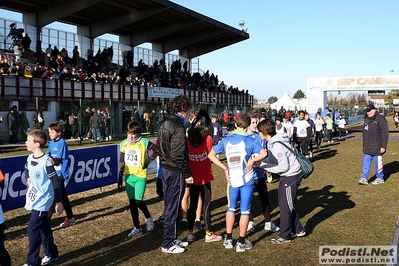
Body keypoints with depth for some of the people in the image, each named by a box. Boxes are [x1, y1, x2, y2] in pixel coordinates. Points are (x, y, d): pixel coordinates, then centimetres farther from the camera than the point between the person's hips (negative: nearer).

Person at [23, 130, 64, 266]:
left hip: (43, 200, -8)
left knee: (33, 229, -7)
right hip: (34, 199, 8)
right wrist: (28, 179, 7)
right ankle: (52, 254, 30)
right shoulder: (29, 158, 4)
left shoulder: (47, 161, -20)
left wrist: (59, 202, -15)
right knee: (44, 228, 16)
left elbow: (55, 182, -17)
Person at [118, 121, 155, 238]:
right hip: (128, 176, 4)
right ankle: (137, 228, 19)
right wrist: (120, 175, 9)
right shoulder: (124, 144, 4)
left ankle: (148, 217, 20)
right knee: (132, 202, 7)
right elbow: (121, 161, 11)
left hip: (140, 176, -4)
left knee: (139, 201, -10)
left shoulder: (144, 142, -9)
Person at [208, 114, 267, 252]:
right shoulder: (250, 141, -10)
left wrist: (224, 168, 0)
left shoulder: (226, 141, -1)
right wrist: (252, 161, -10)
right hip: (247, 180, -3)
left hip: (232, 179, 3)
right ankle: (241, 242, 11)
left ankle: (228, 239, 22)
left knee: (231, 208, 18)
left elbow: (211, 155, -1)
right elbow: (264, 153, -23)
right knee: (245, 210, 6)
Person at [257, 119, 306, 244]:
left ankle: (284, 236, 15)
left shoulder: (277, 145, -25)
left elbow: (284, 166, -25)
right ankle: (298, 229, 31)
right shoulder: (272, 142, 5)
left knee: (285, 206, 1)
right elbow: (272, 158, 13)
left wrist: (265, 166, -19)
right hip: (288, 175, 10)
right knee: (284, 203, 18)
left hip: (291, 176, -10)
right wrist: (261, 163, -4)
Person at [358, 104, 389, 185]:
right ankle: (364, 178, 8)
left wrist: (383, 146, -17)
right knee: (366, 162, 5)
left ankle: (380, 178, 17)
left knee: (378, 163, 4)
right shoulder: (367, 119, 13)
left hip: (377, 147, -7)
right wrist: (364, 145, 21)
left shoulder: (380, 119, -12)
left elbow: (385, 133, -15)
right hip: (368, 148, 7)